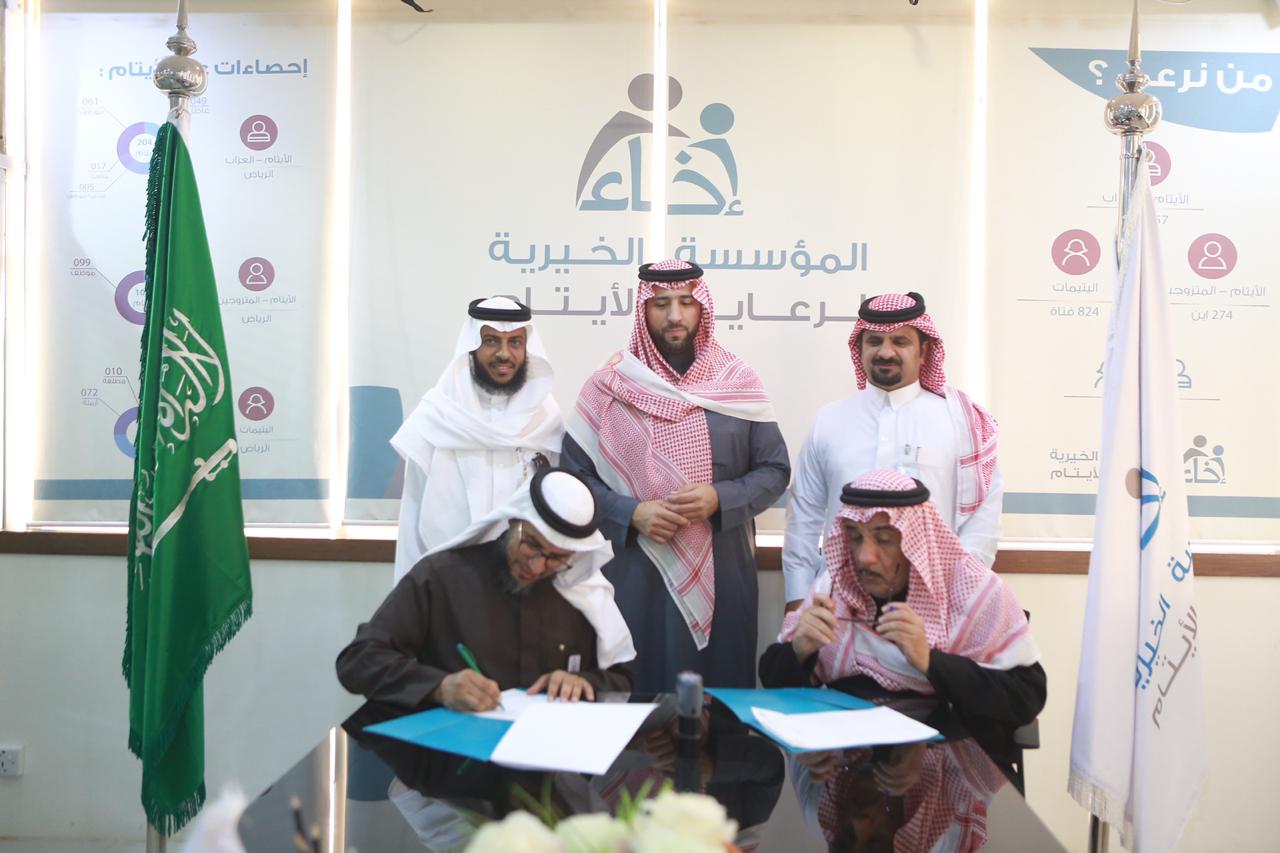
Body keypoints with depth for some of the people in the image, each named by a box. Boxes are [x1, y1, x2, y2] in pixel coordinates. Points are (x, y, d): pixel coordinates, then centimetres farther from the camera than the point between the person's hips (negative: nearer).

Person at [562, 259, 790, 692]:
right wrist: (631, 513, -14)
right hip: (635, 575, -1)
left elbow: (775, 470, 4)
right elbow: (573, 476, 1)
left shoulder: (739, 381, 3)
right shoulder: (610, 384, 0)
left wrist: (720, 498, -13)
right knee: (637, 694, 6)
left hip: (722, 576, 1)